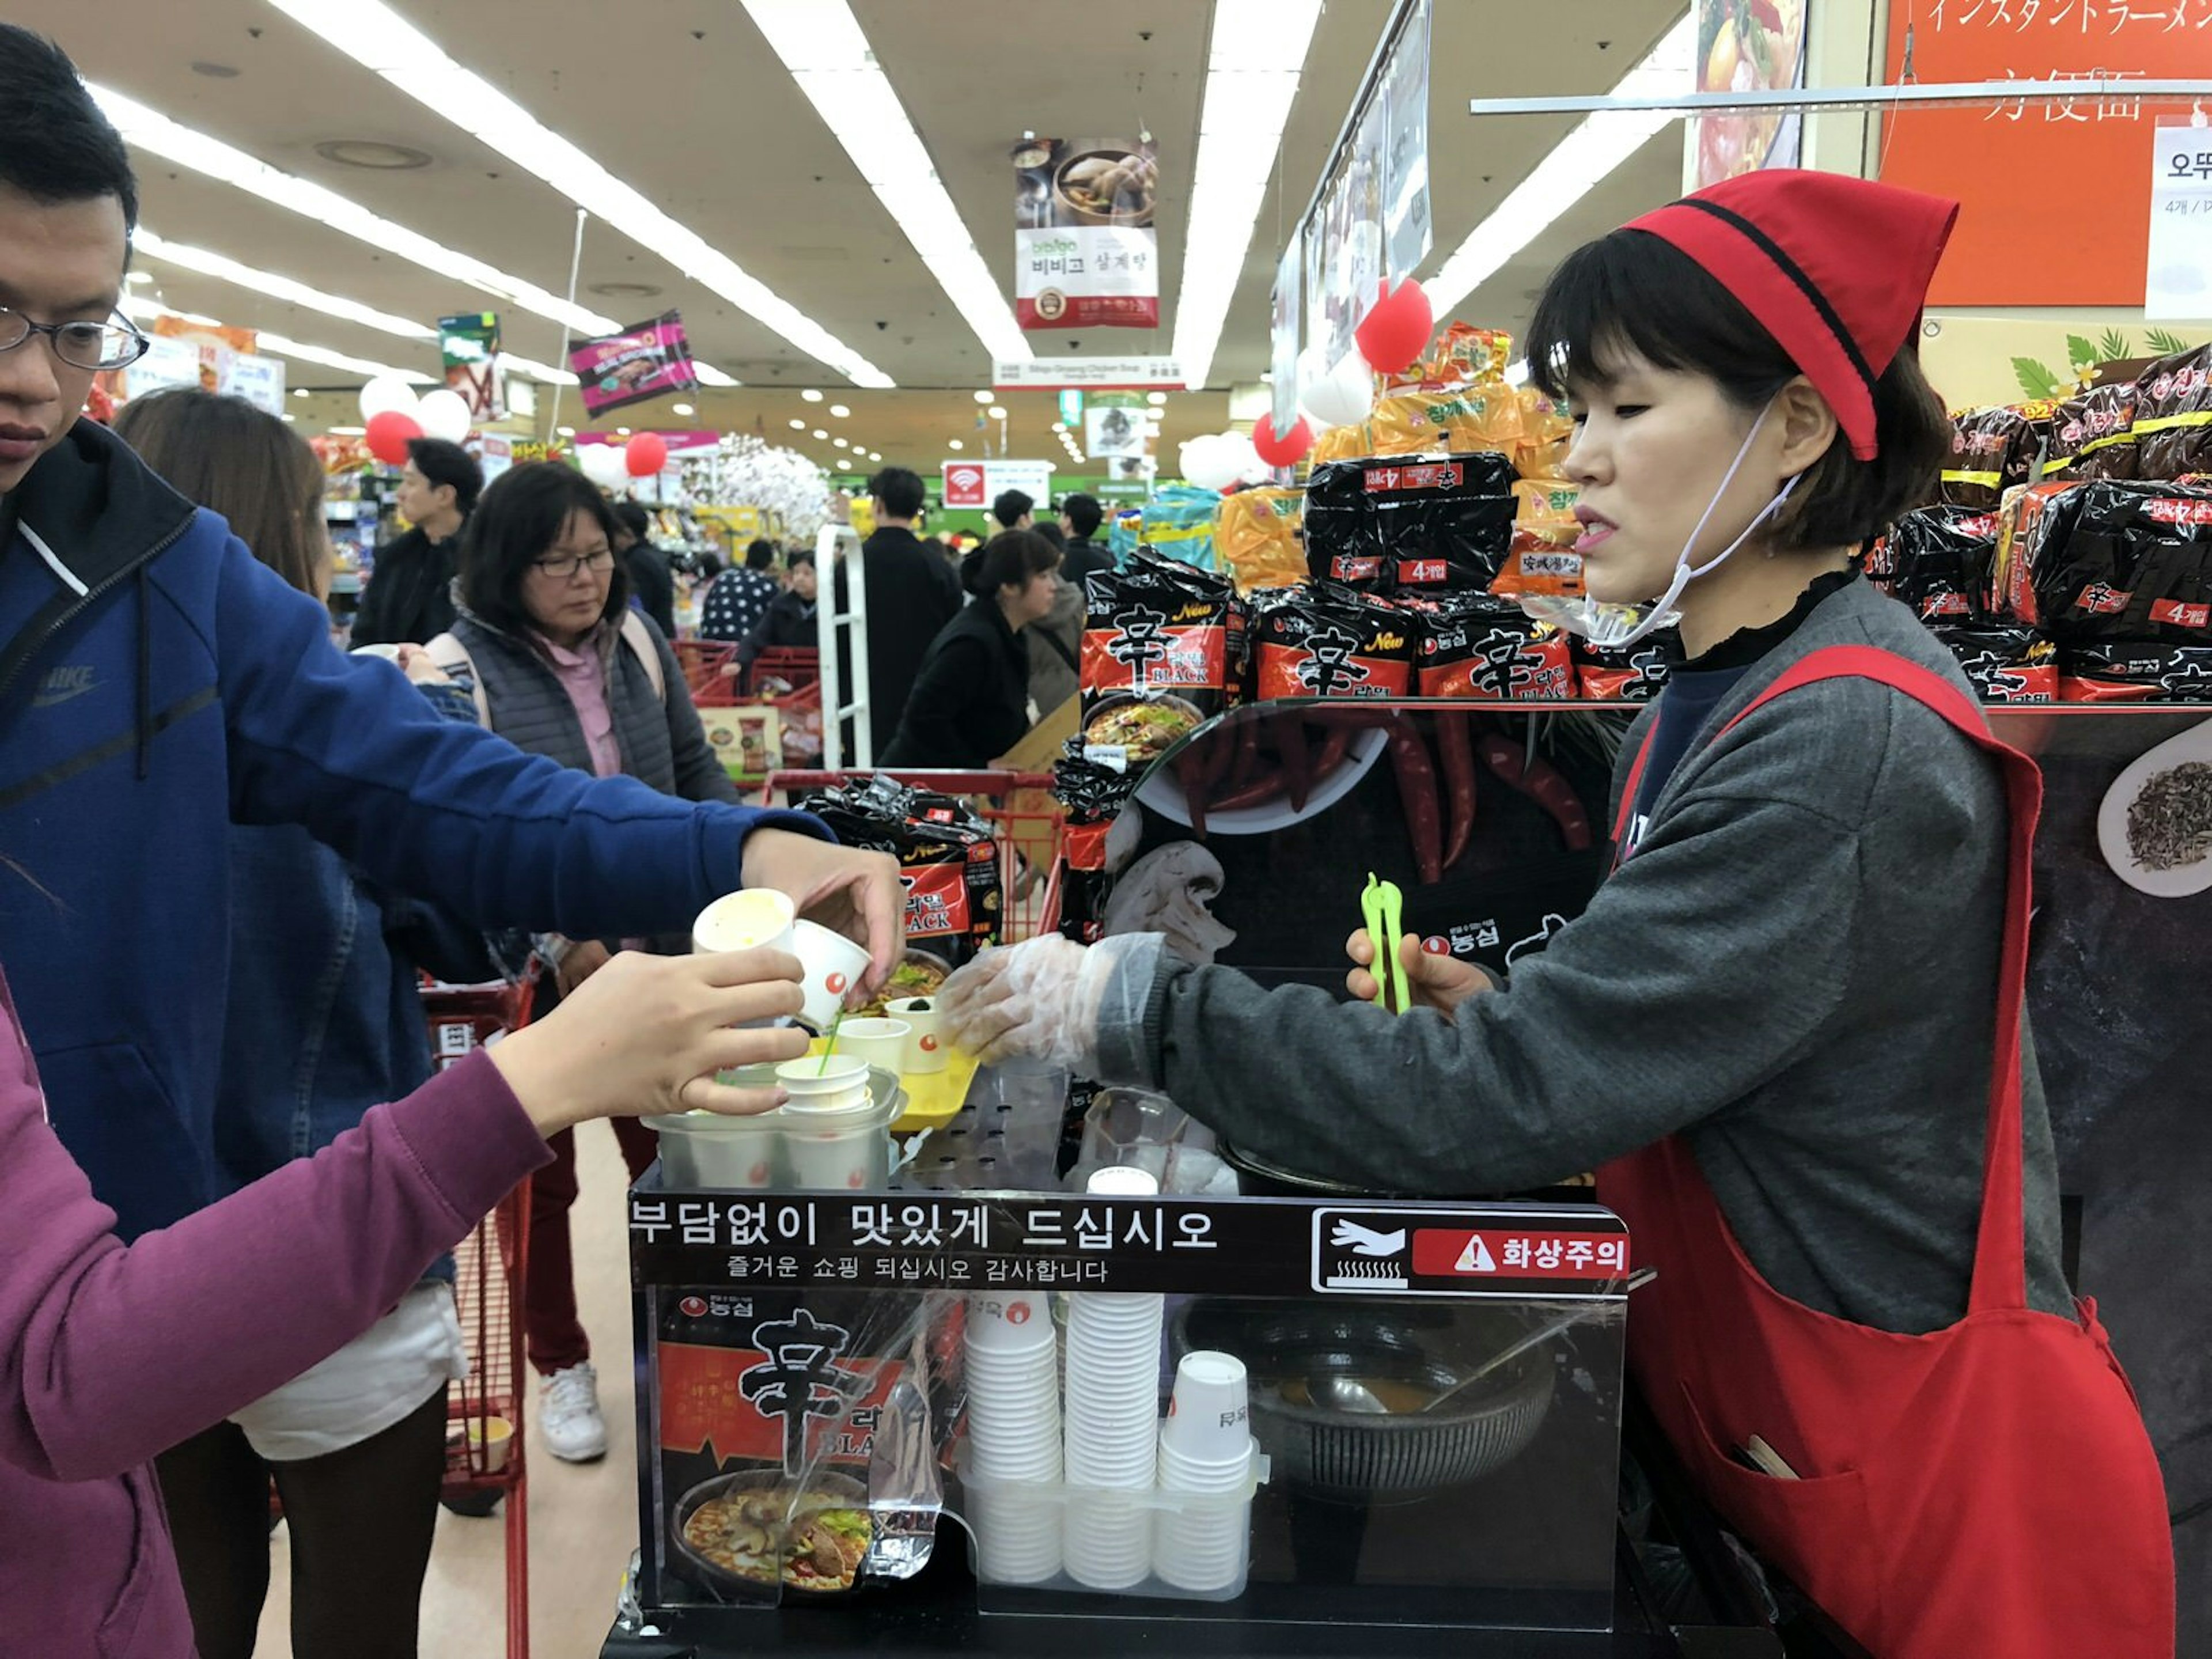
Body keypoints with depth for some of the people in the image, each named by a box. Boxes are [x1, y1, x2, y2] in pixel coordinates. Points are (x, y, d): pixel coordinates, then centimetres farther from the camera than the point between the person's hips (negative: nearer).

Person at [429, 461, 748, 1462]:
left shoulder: (634, 640, 0)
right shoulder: (462, 672, -16)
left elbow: (694, 769, 12)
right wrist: (565, 951, -29)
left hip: (652, 949, 4)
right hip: (527, 972, -4)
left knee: (667, 1152, 16)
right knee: (540, 1173, 14)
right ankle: (561, 1368, 34)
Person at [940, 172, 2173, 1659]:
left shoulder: (1850, 749, -26)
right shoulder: (1718, 698, 3)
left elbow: (1508, 1106, -30)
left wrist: (1125, 1007, -25)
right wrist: (1491, 1011, -7)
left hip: (1926, 1466, -8)